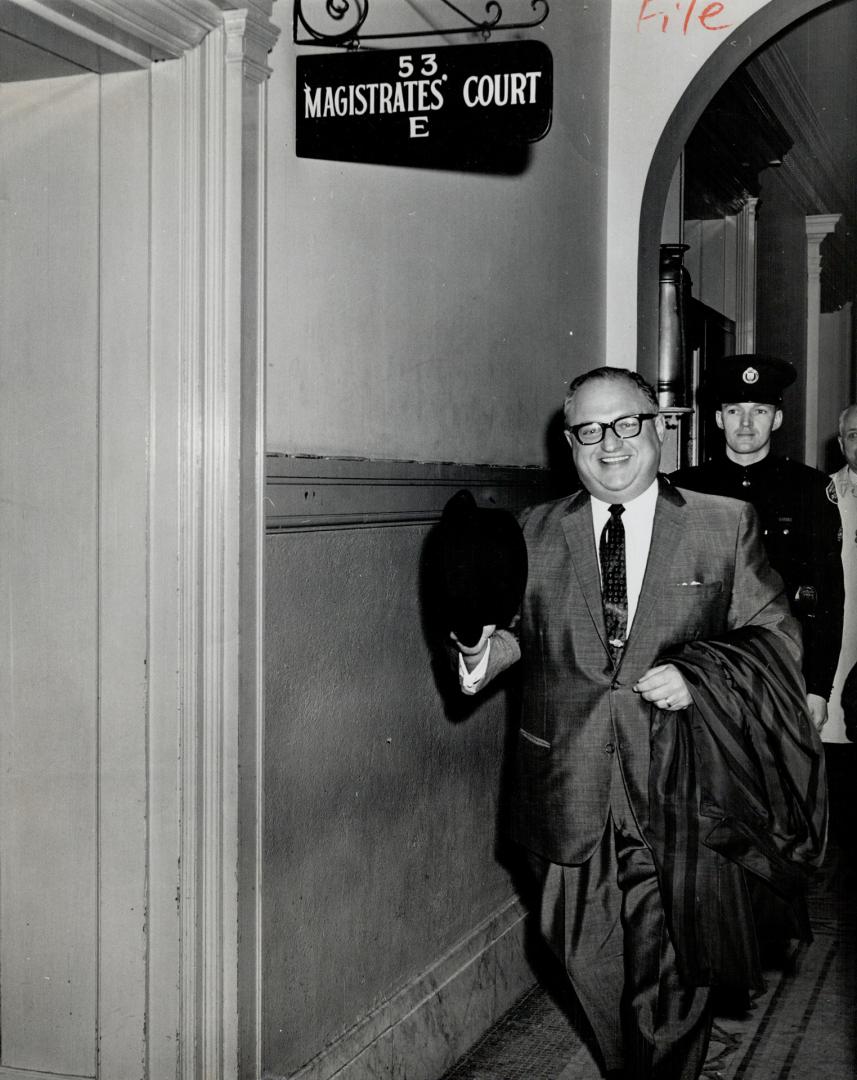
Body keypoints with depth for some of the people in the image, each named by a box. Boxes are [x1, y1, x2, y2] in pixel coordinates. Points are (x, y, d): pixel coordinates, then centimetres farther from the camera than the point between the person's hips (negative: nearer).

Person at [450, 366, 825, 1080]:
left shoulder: (727, 525, 0)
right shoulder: (538, 532, 7)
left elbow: (774, 636, 1)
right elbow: (527, 631, 12)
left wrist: (696, 673, -14)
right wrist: (493, 647, -10)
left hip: (679, 789, -2)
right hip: (573, 788, 2)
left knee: (676, 971, 8)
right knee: (592, 962, 13)